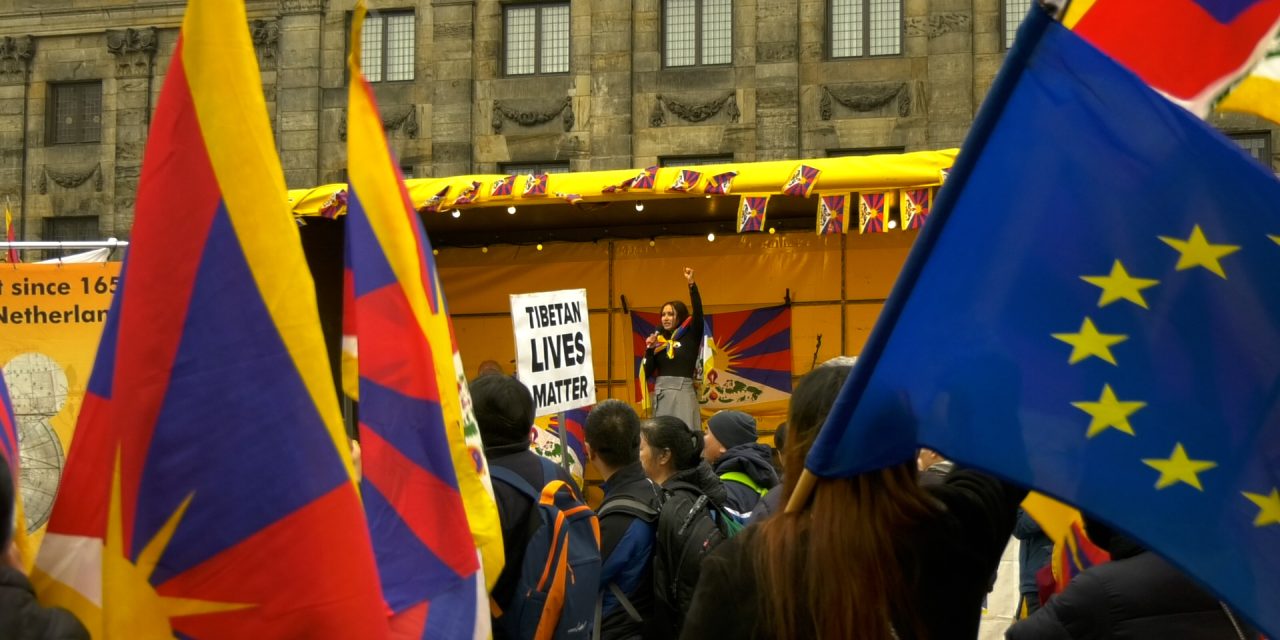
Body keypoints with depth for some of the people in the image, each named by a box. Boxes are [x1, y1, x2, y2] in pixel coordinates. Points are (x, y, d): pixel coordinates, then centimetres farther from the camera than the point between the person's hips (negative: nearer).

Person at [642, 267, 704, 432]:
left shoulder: (690, 336, 2)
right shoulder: (658, 339, 11)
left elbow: (698, 312, -14)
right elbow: (648, 373, 7)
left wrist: (691, 284, -23)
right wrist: (650, 349, -5)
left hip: (683, 393, -4)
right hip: (661, 395, 4)